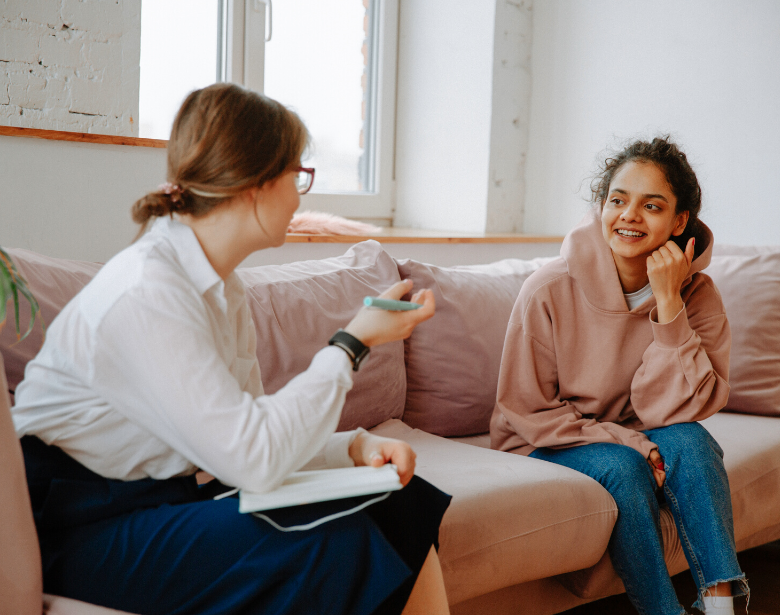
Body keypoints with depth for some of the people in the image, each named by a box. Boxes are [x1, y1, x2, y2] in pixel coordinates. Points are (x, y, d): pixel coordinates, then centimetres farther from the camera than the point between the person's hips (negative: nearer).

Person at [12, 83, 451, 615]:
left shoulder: (222, 288, 8)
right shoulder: (144, 293, -23)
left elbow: (241, 435, 6)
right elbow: (255, 460, -27)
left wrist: (353, 446, -11)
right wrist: (353, 342, -18)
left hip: (171, 497, 9)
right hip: (86, 526, -9)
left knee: (405, 505, -4)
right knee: (335, 544, -25)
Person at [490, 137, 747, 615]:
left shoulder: (697, 295, -11)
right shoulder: (550, 291, -18)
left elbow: (674, 410, -20)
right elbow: (527, 411, -12)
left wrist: (667, 303, -28)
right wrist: (627, 443, -22)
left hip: (637, 440, 3)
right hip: (547, 446, -2)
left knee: (690, 441, -27)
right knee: (622, 469, -31)